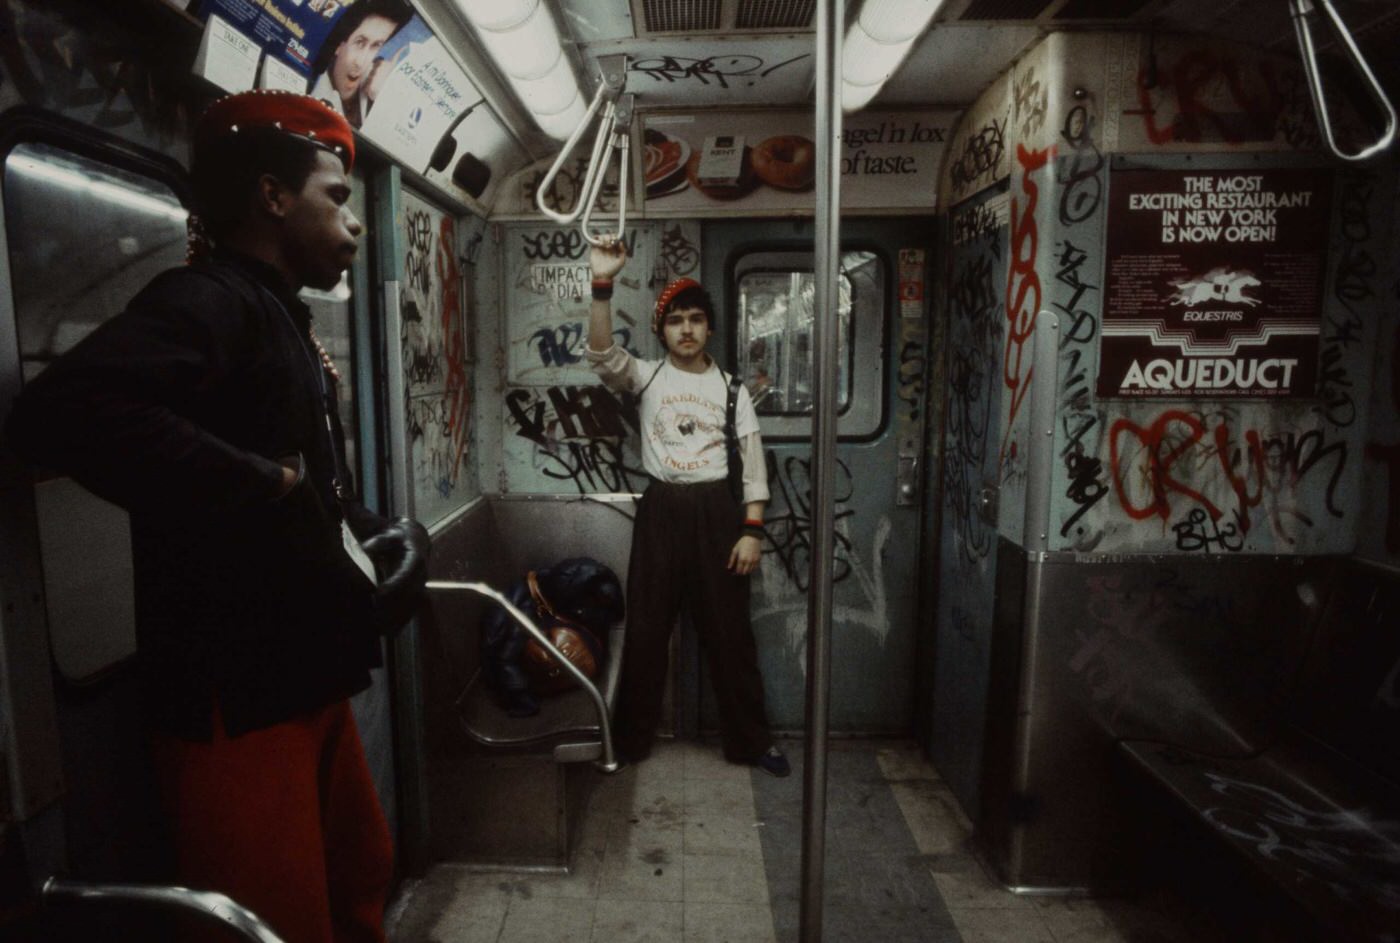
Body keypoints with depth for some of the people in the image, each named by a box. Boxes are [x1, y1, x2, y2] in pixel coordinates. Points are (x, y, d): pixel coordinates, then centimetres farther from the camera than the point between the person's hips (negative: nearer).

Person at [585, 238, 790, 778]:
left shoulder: (730, 387, 5)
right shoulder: (646, 377, 4)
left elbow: (753, 462, 3)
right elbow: (602, 354, -18)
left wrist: (752, 530, -5)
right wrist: (602, 284, -30)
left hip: (716, 510, 0)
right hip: (660, 510, 0)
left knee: (729, 631, 7)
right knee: (645, 628, 8)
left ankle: (750, 740, 23)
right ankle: (630, 739, 25)